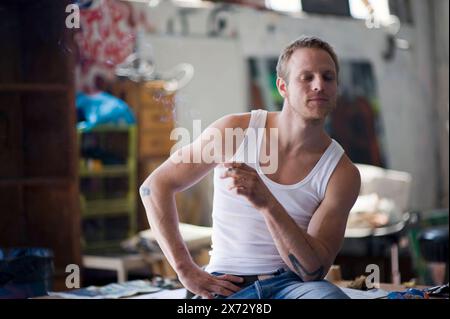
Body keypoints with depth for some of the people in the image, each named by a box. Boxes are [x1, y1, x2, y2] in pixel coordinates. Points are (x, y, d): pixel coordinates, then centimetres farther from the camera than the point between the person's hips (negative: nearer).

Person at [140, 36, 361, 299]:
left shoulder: (343, 173, 0)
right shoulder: (234, 131, 0)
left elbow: (314, 270, -9)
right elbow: (155, 185, 5)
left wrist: (267, 203, -23)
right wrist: (186, 270, -2)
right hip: (228, 285, 1)